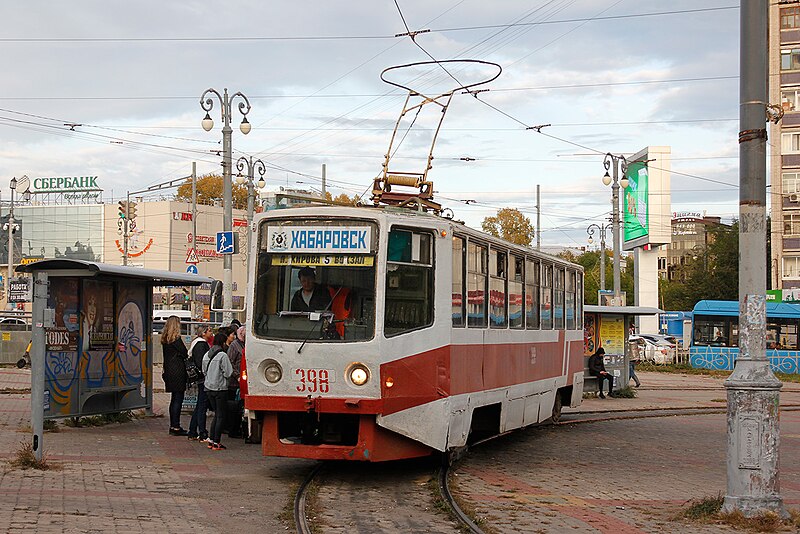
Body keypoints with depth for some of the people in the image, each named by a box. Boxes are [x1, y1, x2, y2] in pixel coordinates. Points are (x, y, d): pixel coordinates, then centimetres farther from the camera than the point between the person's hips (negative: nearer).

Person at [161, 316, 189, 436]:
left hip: (169, 371, 9)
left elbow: (167, 356, 14)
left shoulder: (165, 339, 11)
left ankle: (173, 426, 17)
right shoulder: (176, 339, -14)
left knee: (174, 399, 14)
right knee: (178, 399, -5)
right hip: (178, 371, -9)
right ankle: (176, 427, -5)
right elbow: (185, 353, -11)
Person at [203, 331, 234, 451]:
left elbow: (204, 371, 15)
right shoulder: (222, 355, -15)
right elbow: (228, 373, -14)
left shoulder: (206, 355, 7)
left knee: (216, 414, 17)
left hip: (209, 388, 7)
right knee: (221, 416, 1)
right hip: (220, 389, -7)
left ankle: (211, 440, 16)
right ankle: (216, 442, 0)